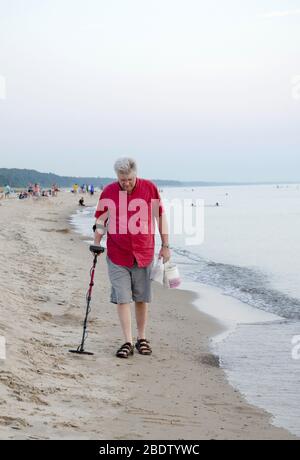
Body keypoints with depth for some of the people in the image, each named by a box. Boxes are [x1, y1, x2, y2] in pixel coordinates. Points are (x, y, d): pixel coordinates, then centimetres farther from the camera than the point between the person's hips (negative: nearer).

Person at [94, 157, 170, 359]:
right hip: (117, 255, 0)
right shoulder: (108, 192, -1)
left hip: (144, 254, 0)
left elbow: (161, 216, 7)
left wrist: (165, 246, 6)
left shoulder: (150, 188, -1)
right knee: (122, 298, -4)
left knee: (142, 298, 8)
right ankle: (128, 342, 1)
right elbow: (100, 221, 8)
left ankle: (142, 339, 21)